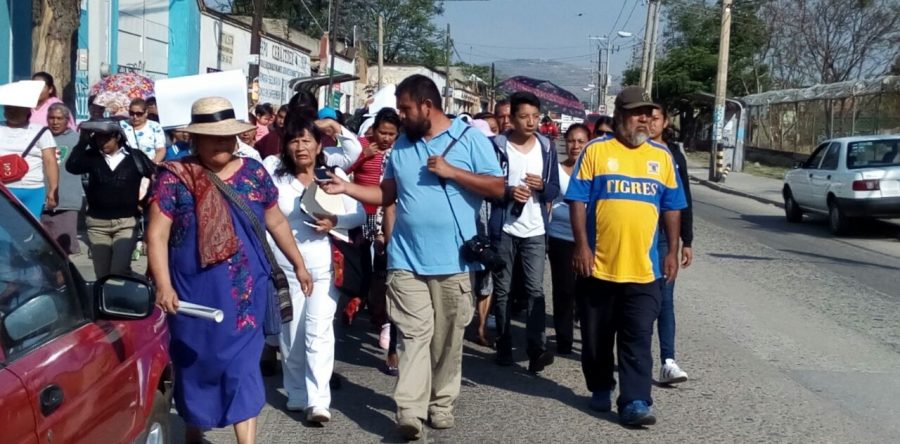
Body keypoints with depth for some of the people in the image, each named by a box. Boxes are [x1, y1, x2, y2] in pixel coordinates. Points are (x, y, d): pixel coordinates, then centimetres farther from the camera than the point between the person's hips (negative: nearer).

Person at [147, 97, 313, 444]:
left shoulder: (253, 173, 3)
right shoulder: (174, 177, -6)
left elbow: (276, 222, 14)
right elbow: (157, 234, -8)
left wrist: (298, 264, 16)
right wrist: (163, 285, -18)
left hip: (244, 292, 1)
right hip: (194, 291, -1)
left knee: (243, 368, 0)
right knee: (195, 365, 14)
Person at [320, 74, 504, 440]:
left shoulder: (470, 139, -3)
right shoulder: (401, 145, 11)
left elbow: (498, 188, -8)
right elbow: (387, 194, 17)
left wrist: (451, 171, -14)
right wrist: (346, 187, 5)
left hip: (452, 260, -2)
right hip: (407, 259, 2)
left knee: (447, 337, 9)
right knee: (413, 334, -6)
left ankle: (442, 402, 23)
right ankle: (410, 410, -8)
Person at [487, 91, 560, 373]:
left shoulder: (547, 147, 7)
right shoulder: (497, 146, -3)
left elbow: (555, 190, 9)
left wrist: (542, 186, -13)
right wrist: (508, 192, -20)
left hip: (535, 231, 1)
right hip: (503, 229, -1)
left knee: (535, 289, -6)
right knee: (502, 290, 6)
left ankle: (537, 349, -8)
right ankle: (504, 346, 17)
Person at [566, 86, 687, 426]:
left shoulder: (661, 157, 9)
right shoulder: (596, 150, -2)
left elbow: (672, 208, 12)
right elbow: (577, 201, -5)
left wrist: (672, 251, 7)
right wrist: (581, 246, -12)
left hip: (643, 268, 2)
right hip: (599, 265, -1)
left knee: (638, 339, 0)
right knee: (597, 336, 12)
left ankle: (635, 402, 3)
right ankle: (600, 389, 30)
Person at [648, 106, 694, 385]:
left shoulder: (674, 155, 8)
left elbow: (684, 201, 10)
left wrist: (687, 242, 6)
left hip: (664, 237, 1)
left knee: (665, 299, -4)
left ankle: (668, 361, -7)